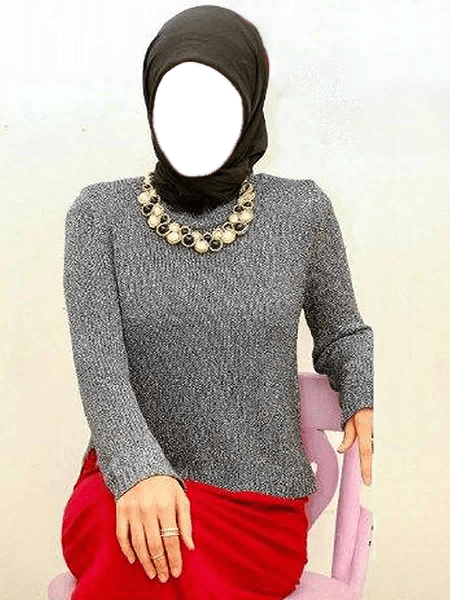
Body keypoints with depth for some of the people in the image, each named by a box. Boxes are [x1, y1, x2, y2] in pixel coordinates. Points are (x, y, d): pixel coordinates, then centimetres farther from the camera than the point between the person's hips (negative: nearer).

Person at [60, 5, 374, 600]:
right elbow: (97, 353, -13)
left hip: (259, 506, 0)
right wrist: (140, 471, -30)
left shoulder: (302, 212, 1)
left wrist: (363, 402, -4)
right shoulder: (100, 213, -1)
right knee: (142, 550, -33)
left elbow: (341, 330, 16)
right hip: (124, 483, 1)